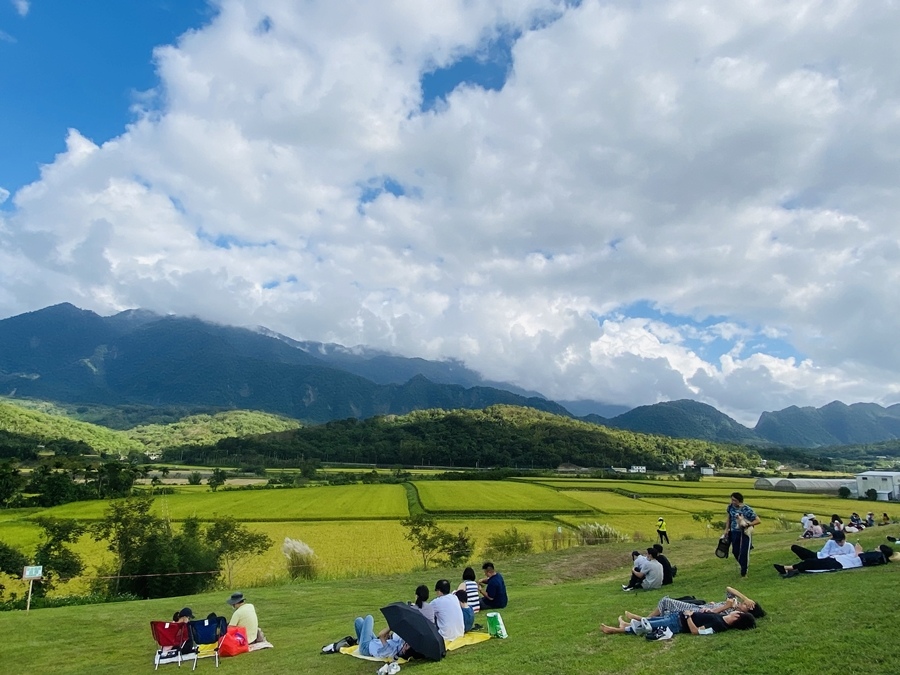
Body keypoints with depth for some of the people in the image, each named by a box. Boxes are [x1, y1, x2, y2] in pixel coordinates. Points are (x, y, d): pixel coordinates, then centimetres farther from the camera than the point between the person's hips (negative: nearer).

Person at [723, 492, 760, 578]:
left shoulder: (747, 510, -18)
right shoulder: (730, 507, -4)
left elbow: (758, 520, -14)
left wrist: (747, 524, -25)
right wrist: (726, 530, 8)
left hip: (744, 533, -4)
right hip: (734, 532, 5)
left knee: (744, 553, -1)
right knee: (735, 552, 10)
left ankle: (743, 573, 14)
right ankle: (744, 566, 38)